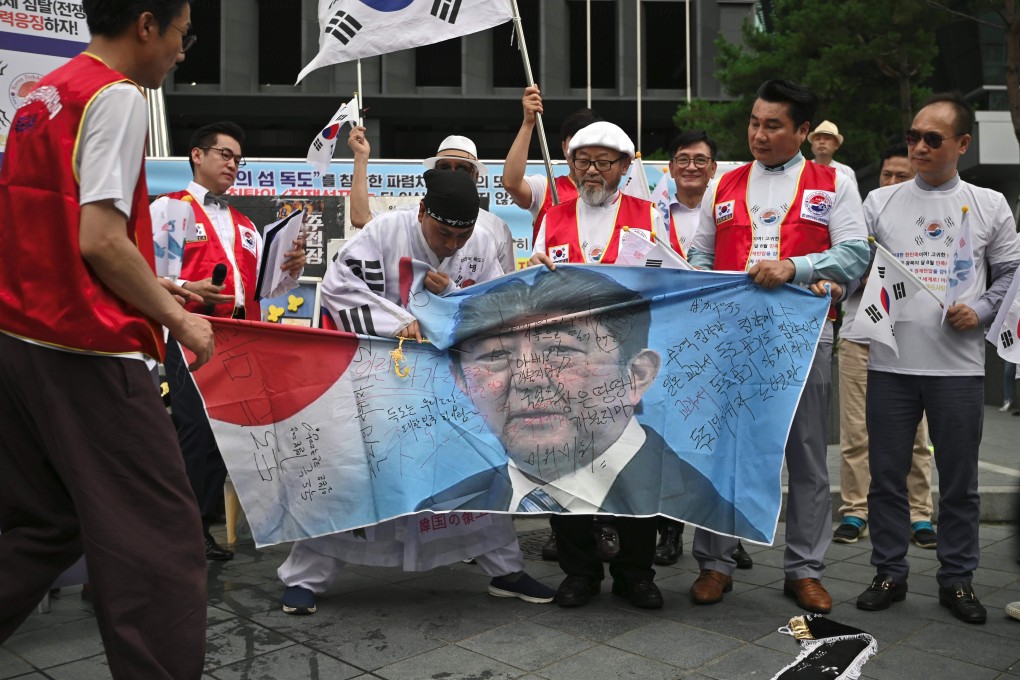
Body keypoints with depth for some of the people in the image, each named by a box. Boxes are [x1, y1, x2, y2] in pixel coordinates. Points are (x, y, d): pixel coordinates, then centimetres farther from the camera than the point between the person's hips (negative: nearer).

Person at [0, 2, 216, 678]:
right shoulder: (116, 95, -10)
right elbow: (100, 240, -19)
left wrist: (145, 288, 19)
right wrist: (176, 317, -7)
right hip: (89, 352, -9)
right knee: (159, 540, -4)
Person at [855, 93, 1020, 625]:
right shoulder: (880, 202, 8)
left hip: (959, 364, 0)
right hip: (890, 361, 0)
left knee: (959, 480, 8)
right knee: (887, 475, 7)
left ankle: (956, 579, 23)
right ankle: (889, 574, 20)